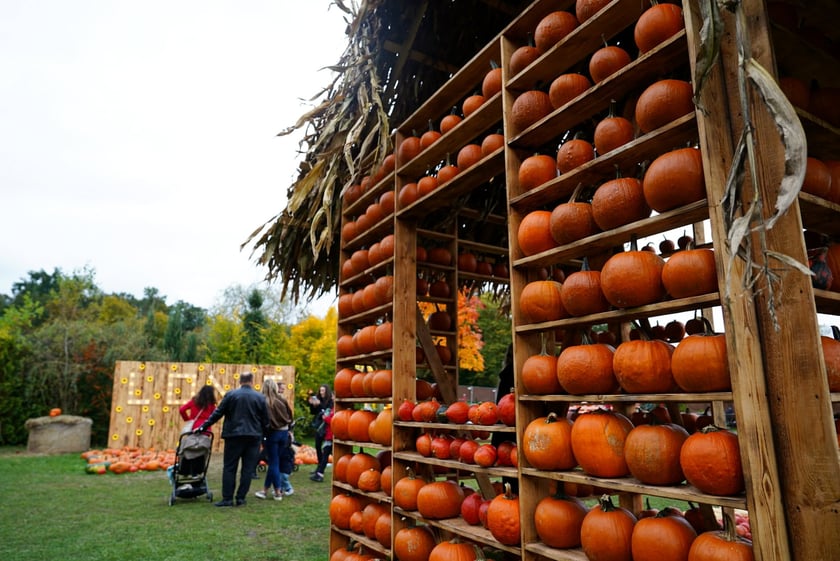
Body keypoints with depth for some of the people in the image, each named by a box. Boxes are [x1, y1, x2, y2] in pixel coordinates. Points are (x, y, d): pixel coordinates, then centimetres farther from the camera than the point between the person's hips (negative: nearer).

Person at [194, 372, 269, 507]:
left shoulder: (230, 395, -1)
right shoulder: (260, 397, 2)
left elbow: (217, 413, -1)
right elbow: (265, 420, 5)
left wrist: (203, 427, 7)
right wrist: (263, 435, 19)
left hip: (234, 435, -1)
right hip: (253, 436, 1)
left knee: (229, 468, 7)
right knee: (248, 468, 7)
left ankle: (227, 498, 6)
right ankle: (241, 498, 10)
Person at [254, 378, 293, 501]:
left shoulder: (264, 401, -13)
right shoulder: (282, 400, 0)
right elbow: (290, 414, 8)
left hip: (272, 433, -4)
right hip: (284, 432, 4)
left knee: (273, 463, 5)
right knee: (273, 461, 14)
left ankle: (278, 492, 7)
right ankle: (265, 489, 23)